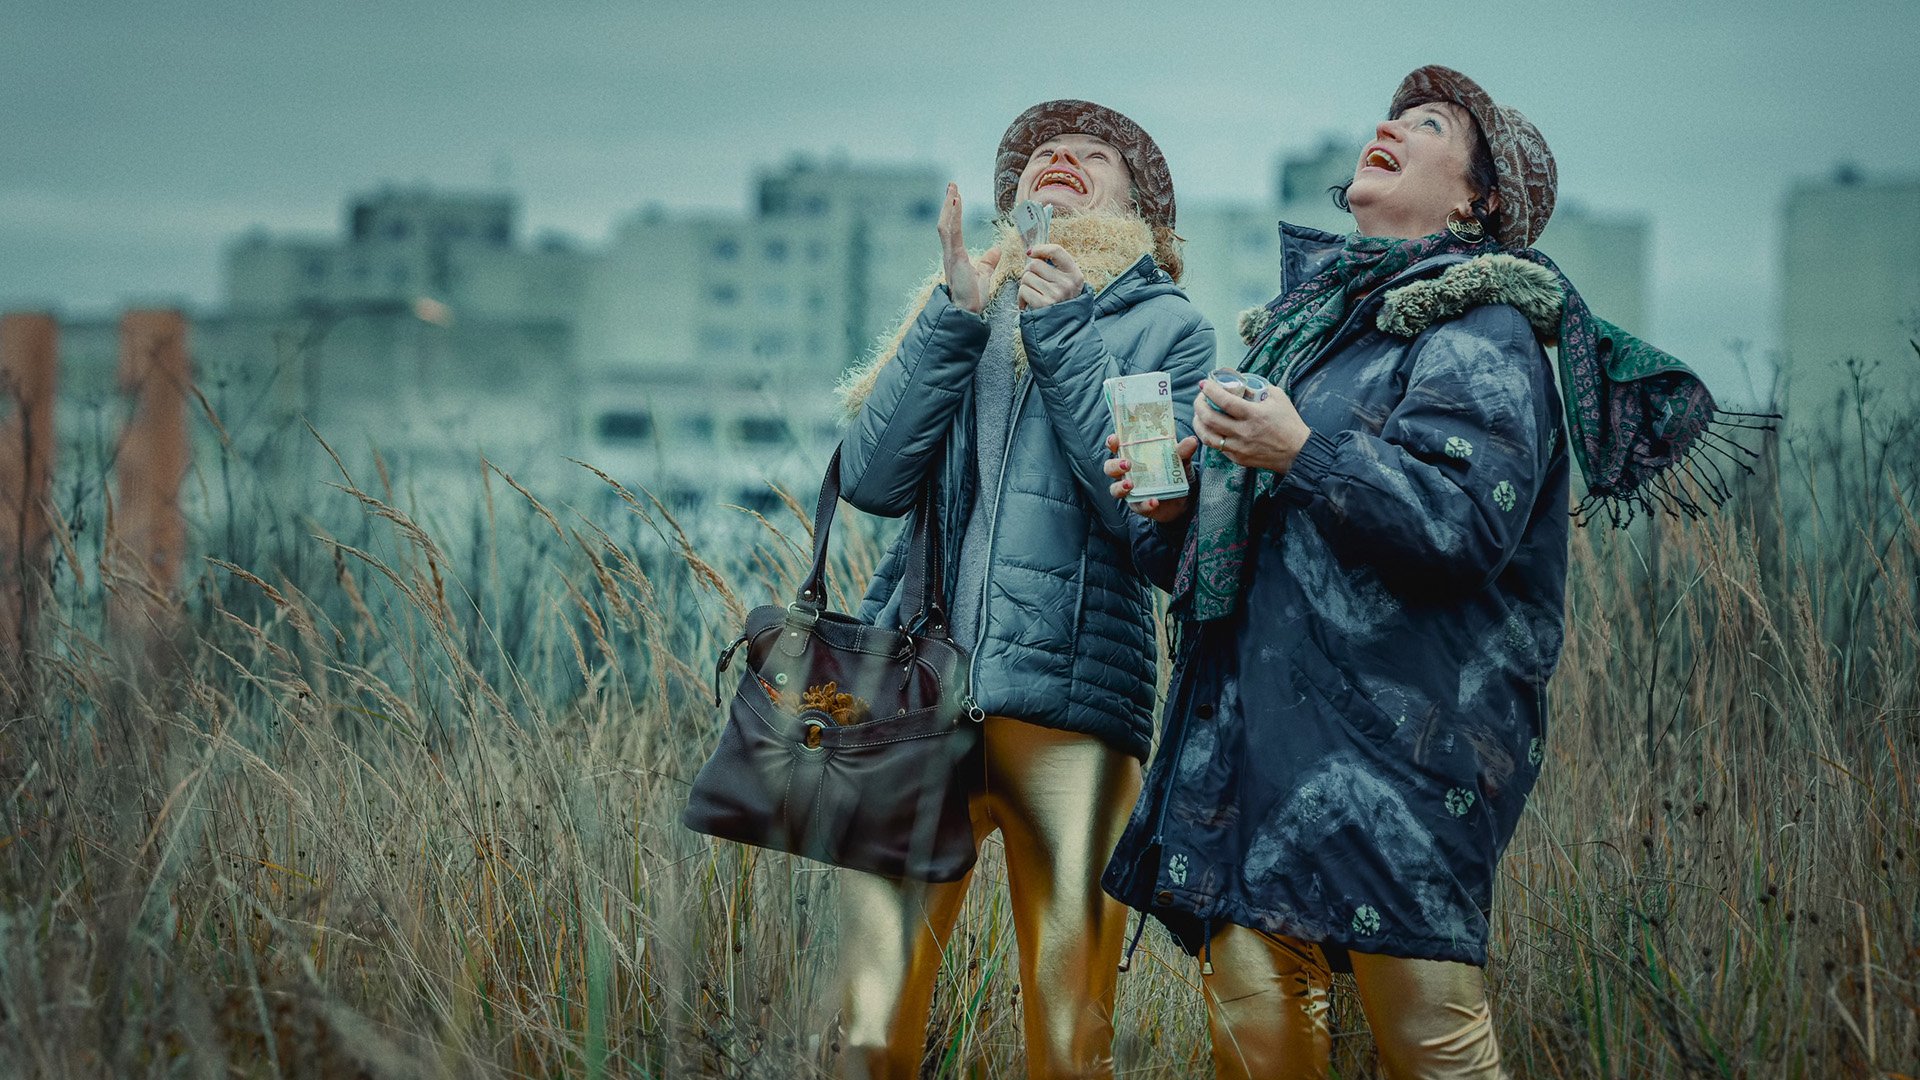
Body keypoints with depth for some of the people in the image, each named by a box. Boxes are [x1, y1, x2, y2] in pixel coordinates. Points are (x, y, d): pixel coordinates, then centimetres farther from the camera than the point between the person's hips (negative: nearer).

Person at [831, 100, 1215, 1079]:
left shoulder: (1167, 327, 11)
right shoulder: (961, 306, 19)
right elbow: (870, 479, 4)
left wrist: (1063, 337, -6)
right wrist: (955, 318, -3)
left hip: (1068, 696, -2)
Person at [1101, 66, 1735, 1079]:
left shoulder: (1480, 327, 0)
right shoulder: (1307, 321, 23)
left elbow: (1469, 521, -16)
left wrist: (1306, 454, -21)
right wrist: (1175, 509, 8)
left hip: (1401, 726, -7)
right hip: (1260, 720, 7)